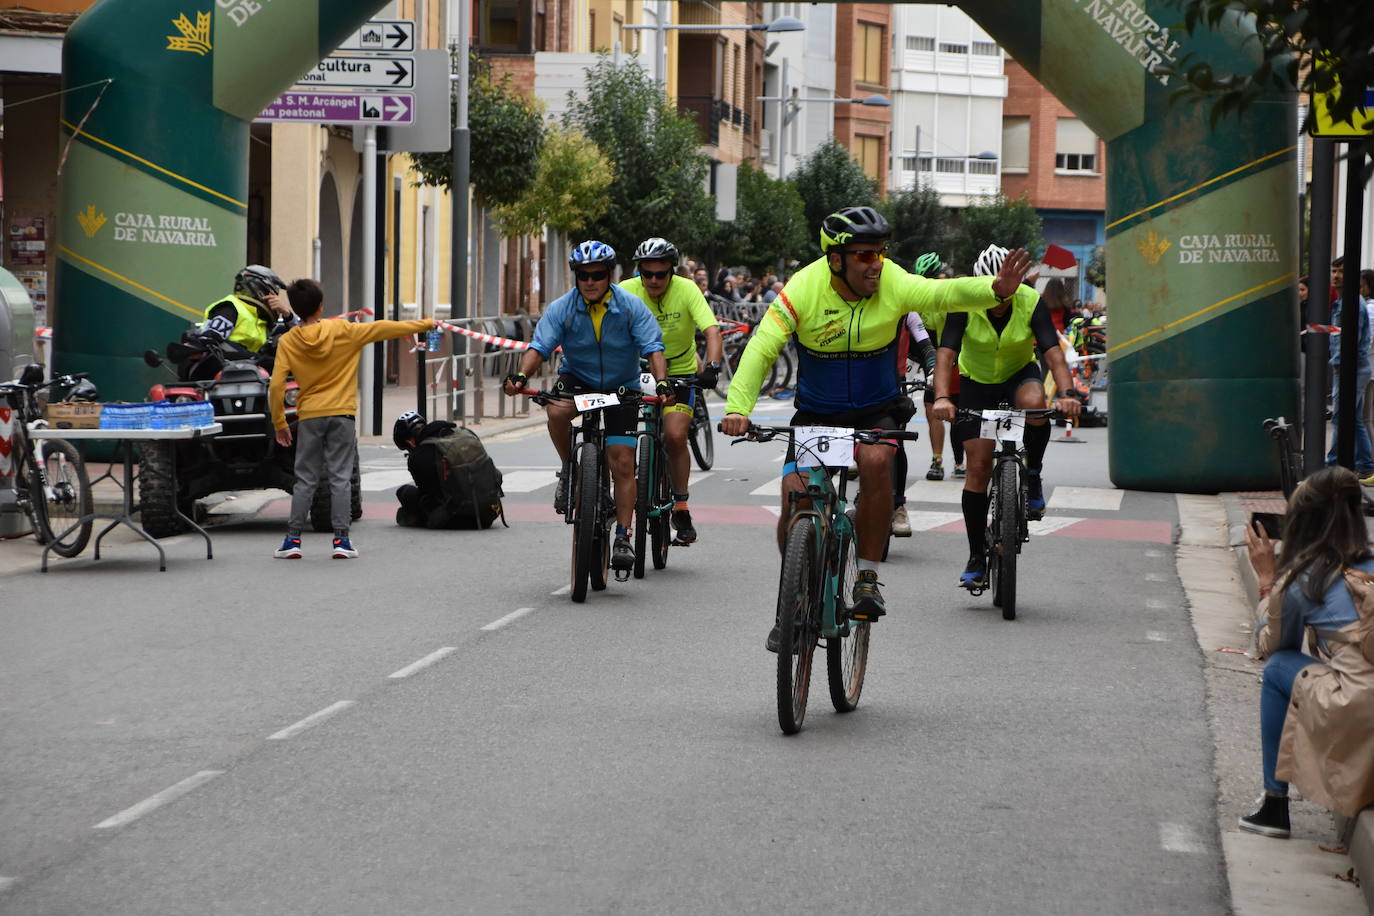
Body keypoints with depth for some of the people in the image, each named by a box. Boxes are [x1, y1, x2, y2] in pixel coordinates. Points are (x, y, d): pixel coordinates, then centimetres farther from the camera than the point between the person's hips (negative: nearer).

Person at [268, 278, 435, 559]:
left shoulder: (287, 342, -3)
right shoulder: (343, 330, -4)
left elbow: (276, 386, -7)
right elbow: (385, 329, 5)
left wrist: (279, 424, 3)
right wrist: (424, 324, 18)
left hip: (310, 416, 1)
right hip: (341, 414, -1)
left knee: (305, 480, 7)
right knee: (340, 477, 2)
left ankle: (293, 539, 2)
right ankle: (341, 539, -1)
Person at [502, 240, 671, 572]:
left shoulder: (631, 307, -13)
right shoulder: (561, 308, -11)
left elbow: (653, 347, -18)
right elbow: (540, 346, -19)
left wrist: (662, 383, -35)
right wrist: (521, 375, -38)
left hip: (621, 386, 0)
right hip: (577, 379, 0)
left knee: (622, 463, -8)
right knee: (557, 411, -35)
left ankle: (623, 537, 0)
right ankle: (569, 470, -8)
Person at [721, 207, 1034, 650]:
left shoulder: (892, 283, -15)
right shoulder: (804, 289, -18)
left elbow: (944, 293, -31)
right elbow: (761, 349, -22)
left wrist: (995, 290, -52)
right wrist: (738, 407, -37)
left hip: (876, 411, 0)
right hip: (816, 413, 0)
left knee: (876, 461, -31)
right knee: (794, 497, -13)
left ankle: (868, 578, -17)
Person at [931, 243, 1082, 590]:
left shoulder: (1031, 303, -20)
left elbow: (1053, 353, -29)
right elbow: (946, 354, -30)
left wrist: (1066, 393, -47)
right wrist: (942, 398, -47)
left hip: (1019, 375, 0)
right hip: (976, 383, 0)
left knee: (1033, 402, -37)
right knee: (978, 467, -8)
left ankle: (1033, 476, -13)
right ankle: (976, 558, 2)